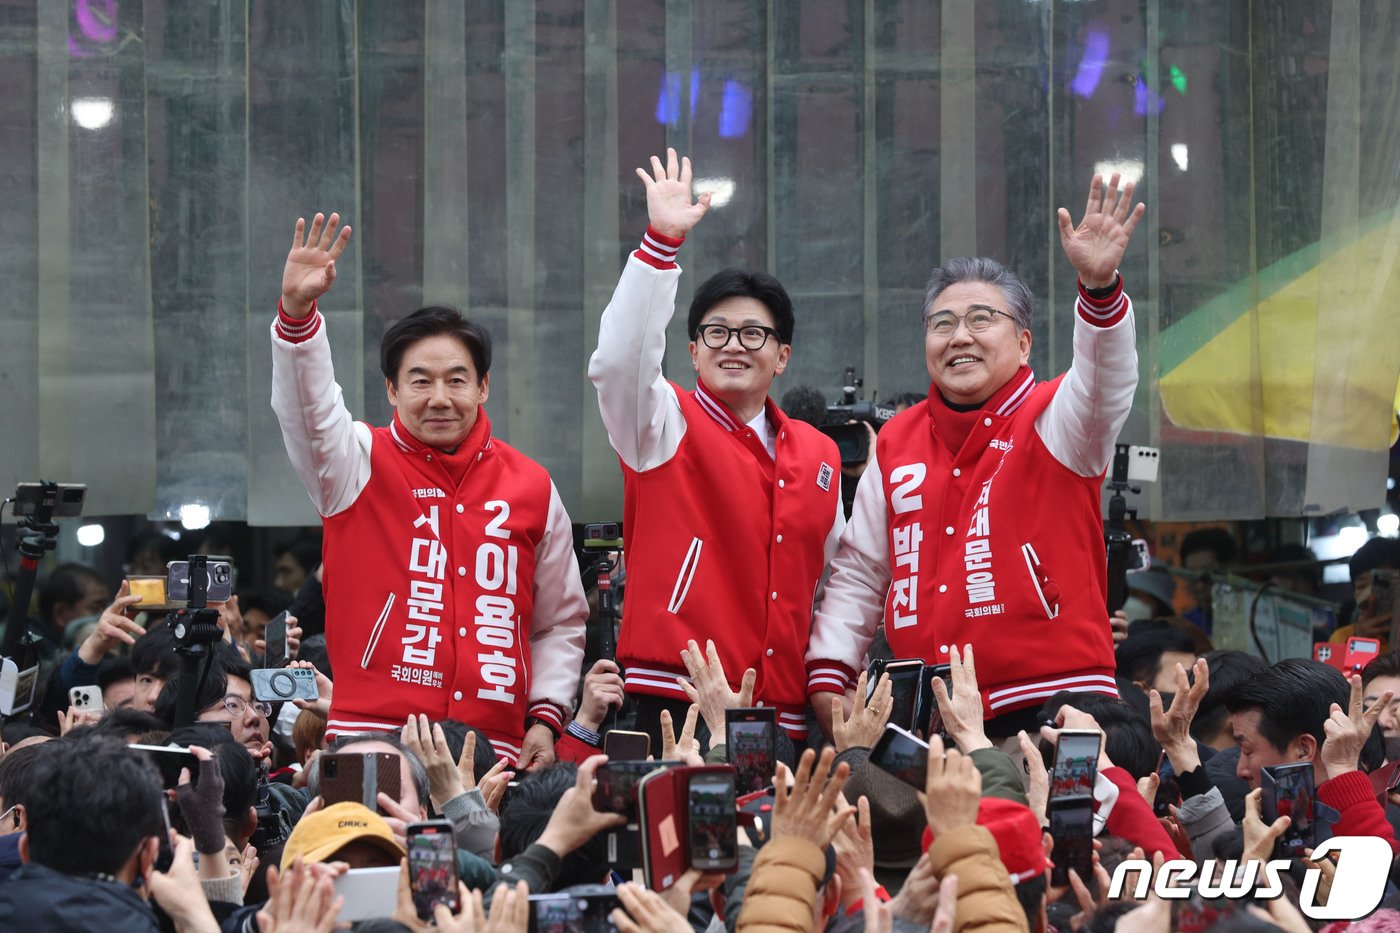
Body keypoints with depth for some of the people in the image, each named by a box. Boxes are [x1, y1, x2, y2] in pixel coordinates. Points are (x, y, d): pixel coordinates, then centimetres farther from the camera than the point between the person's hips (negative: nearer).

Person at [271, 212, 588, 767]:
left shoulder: (532, 488, 14)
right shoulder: (363, 464, 7)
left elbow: (561, 622, 20)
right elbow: (305, 406, -13)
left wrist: (546, 717, 8)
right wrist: (297, 309, -29)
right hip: (373, 734, -2)